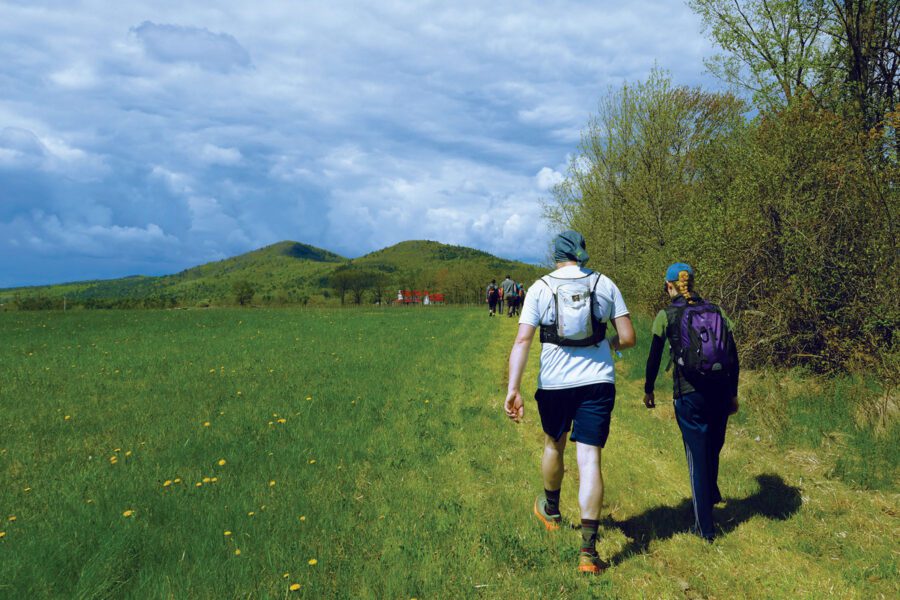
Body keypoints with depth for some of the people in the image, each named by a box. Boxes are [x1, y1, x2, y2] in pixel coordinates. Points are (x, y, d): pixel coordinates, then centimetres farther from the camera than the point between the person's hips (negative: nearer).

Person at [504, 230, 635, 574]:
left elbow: (522, 341, -11)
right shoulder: (604, 284, 2)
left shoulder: (540, 288, -2)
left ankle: (551, 510, 48)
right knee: (589, 460, 0)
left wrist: (513, 389, -14)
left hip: (554, 383, 0)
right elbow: (628, 338, 1)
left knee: (554, 445, 23)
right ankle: (588, 549, -4)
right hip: (598, 382, 0)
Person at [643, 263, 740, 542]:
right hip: (720, 392, 4)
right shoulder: (716, 312, 7)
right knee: (713, 448, 25)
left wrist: (648, 390, 14)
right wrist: (733, 393, 15)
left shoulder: (667, 315, -3)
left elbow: (654, 357, 1)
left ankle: (705, 527, 12)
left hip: (688, 393, -3)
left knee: (697, 456, 6)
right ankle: (711, 495, 47)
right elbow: (734, 357, 7)